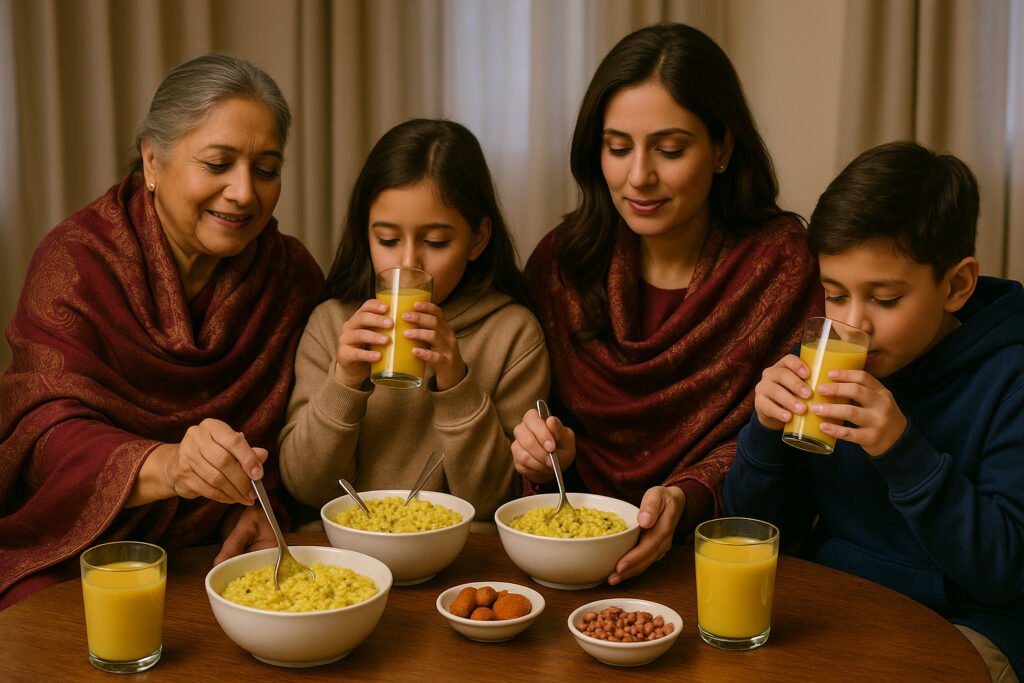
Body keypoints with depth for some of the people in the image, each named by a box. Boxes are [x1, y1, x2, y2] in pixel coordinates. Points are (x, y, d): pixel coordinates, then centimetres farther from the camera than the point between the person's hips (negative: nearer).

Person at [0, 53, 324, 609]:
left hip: (221, 560, 4)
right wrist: (167, 467, -39)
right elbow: (48, 433, -19)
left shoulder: (293, 276, 2)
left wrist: (255, 504, -20)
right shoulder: (76, 259, -8)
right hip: (84, 558, -3)